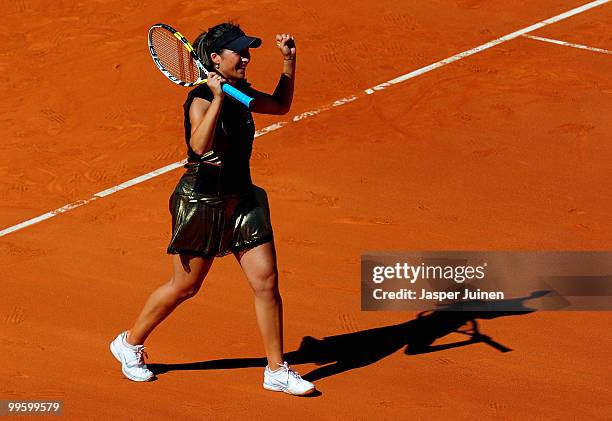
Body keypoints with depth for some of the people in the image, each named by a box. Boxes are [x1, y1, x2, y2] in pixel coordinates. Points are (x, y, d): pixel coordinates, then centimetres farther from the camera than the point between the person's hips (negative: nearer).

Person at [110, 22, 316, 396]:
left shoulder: (240, 93, 5)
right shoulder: (201, 100, -19)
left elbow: (281, 105, 23)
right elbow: (200, 145, -37)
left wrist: (289, 61, 12)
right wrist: (219, 98, -39)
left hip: (241, 199, 7)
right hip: (203, 203, -7)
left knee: (267, 281, 0)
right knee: (184, 287, 7)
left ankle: (277, 371, 10)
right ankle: (130, 344, 31)